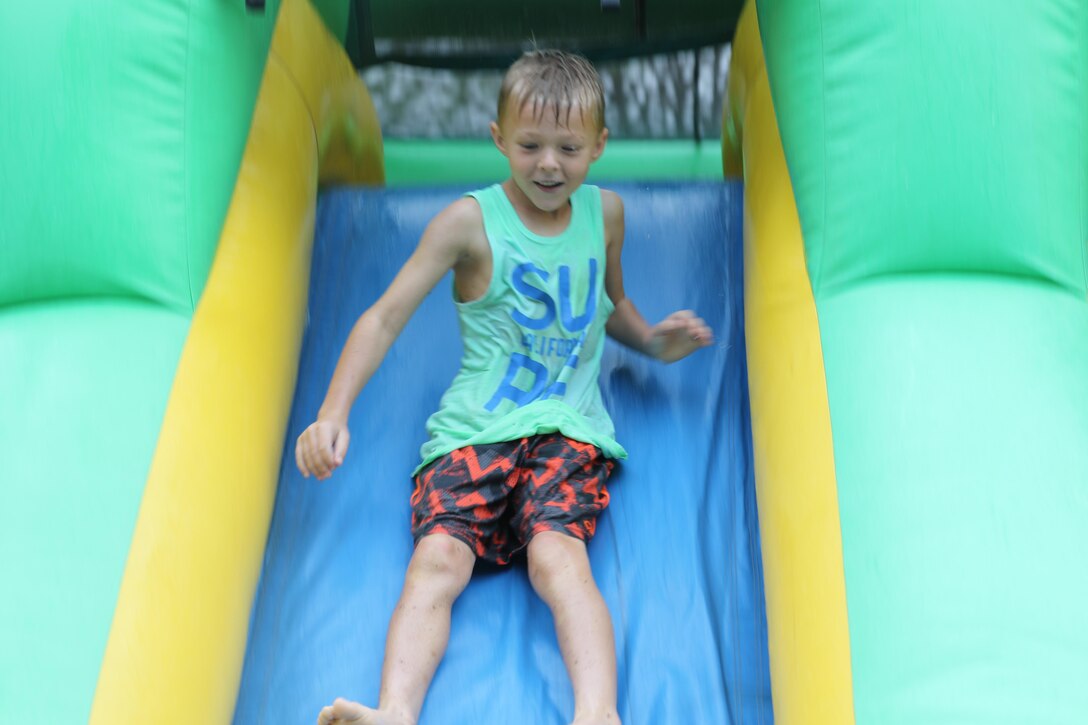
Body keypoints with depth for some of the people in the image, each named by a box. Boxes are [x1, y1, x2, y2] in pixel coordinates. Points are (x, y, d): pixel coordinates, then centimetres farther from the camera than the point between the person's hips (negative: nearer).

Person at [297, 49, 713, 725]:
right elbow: (386, 317, -1)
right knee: (438, 559, -27)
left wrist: (654, 342, 15)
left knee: (557, 554, -28)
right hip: (474, 429, -1)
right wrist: (333, 413, -12)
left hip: (570, 428, 1)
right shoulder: (471, 220, 2)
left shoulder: (605, 212, 14)